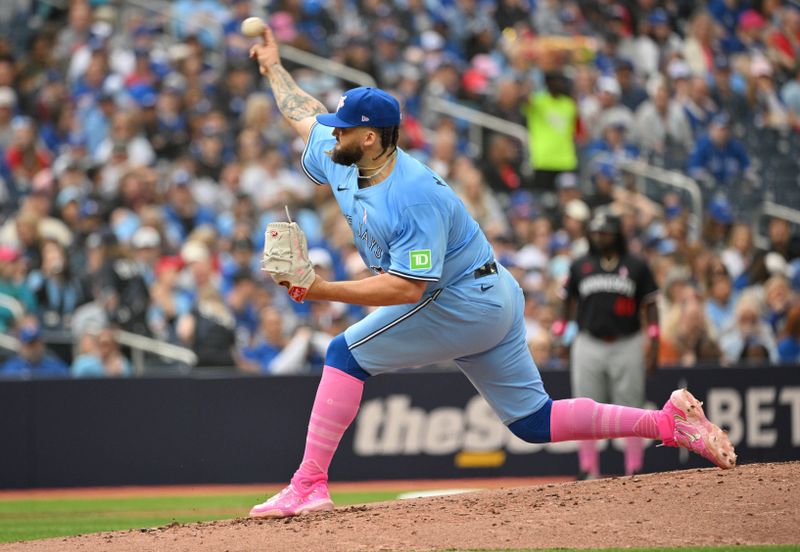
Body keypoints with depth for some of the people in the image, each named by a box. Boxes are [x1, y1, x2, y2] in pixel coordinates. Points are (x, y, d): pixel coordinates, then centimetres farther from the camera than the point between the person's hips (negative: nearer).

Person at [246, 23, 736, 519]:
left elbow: (407, 287, -32)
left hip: (462, 303, -10)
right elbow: (306, 117, 21)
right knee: (535, 421, 10)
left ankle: (309, 487, -13)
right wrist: (274, 67, 29)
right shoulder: (343, 162, 1)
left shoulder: (414, 196, -27)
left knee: (346, 355, -10)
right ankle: (668, 422, 8)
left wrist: (324, 290, -32)